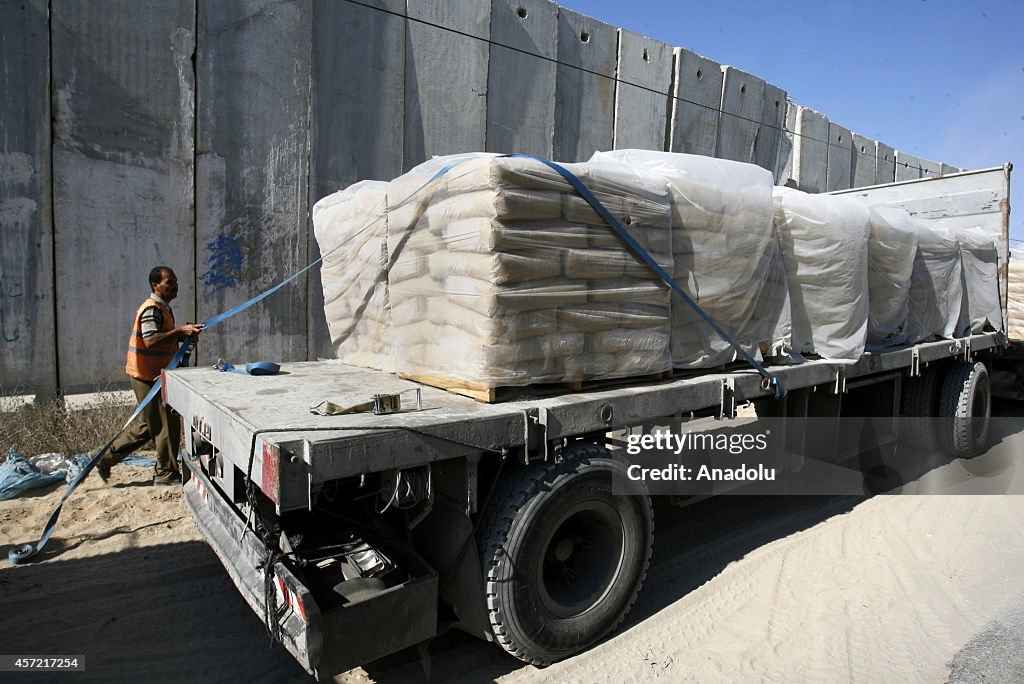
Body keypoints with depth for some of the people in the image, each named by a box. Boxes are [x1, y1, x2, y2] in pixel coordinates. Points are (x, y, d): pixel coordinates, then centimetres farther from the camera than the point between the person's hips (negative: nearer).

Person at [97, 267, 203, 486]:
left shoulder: (163, 308, 16)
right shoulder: (152, 309, -16)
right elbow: (150, 340, -29)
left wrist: (184, 334, 5)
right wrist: (180, 331, -32)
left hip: (155, 375, 10)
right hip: (149, 376, -10)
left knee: (148, 424, 18)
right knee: (167, 423, -4)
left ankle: (106, 458, 28)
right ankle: (166, 474, 7)